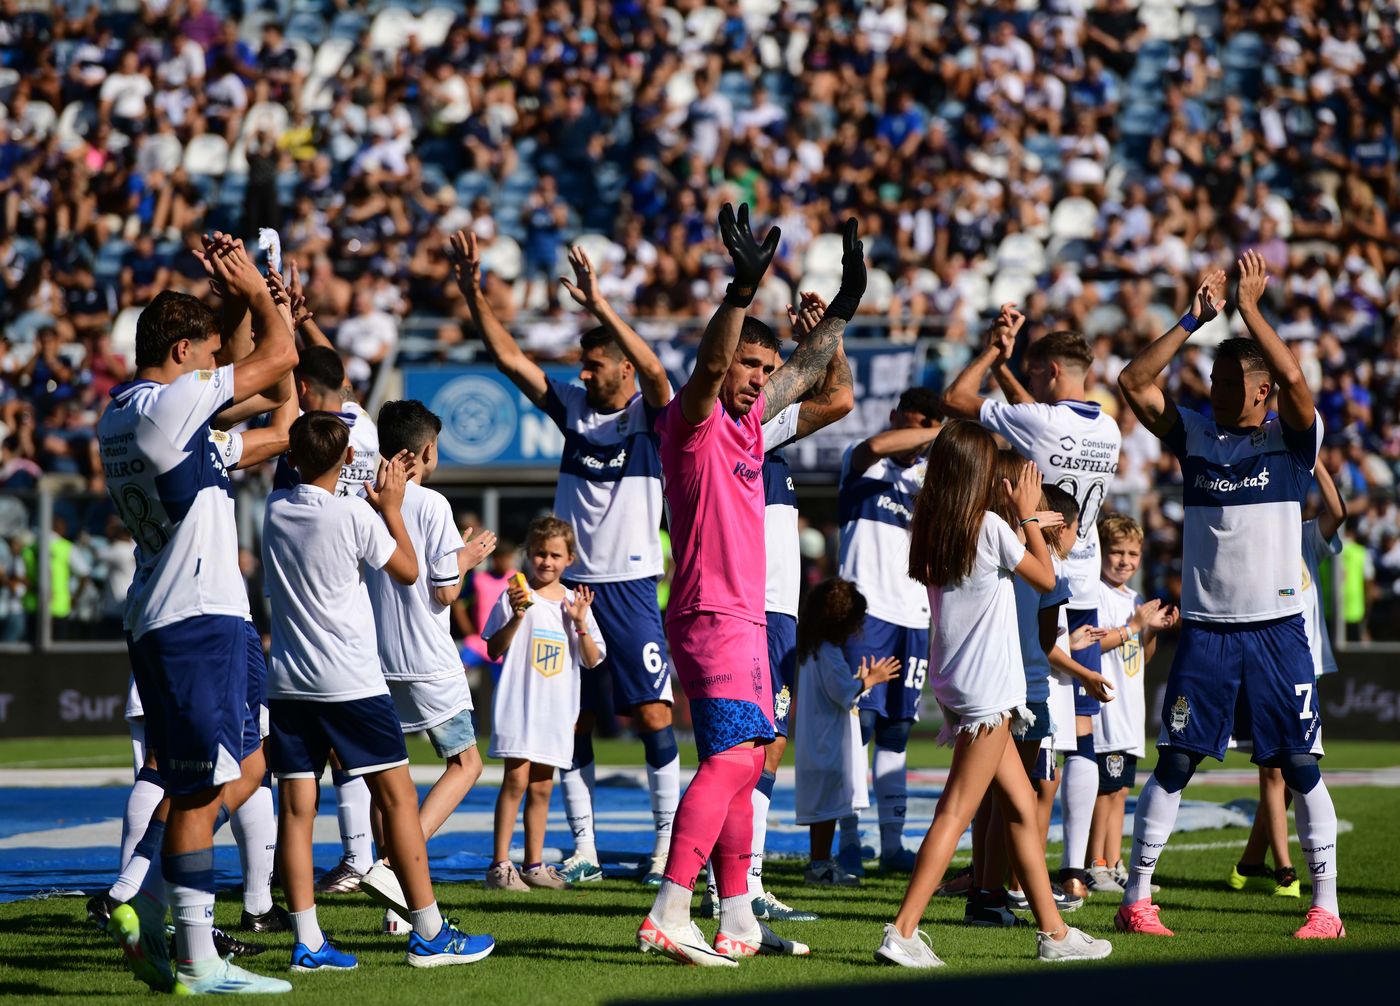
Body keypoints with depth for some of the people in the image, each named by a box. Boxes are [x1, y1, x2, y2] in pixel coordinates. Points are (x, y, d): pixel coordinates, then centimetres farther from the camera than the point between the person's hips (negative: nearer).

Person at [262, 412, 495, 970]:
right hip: (352, 683, -5)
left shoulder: (275, 509, 5)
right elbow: (408, 571, 3)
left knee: (296, 809, 2)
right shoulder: (356, 514, -10)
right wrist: (391, 507, 11)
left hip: (287, 685, 5)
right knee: (397, 798, 1)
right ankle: (429, 933, 2)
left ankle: (308, 942, -2)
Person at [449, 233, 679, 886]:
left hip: (630, 586, -5)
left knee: (653, 716, -7)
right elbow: (509, 358, 5)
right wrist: (473, 294, -6)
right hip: (571, 582, 5)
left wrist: (600, 306, -37)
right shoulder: (574, 407, 8)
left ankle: (667, 843, 1)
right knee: (573, 719, 5)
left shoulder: (650, 413, -5)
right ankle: (584, 848, 11)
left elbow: (655, 373, -26)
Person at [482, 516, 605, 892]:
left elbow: (592, 660, 8)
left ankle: (534, 865, 15)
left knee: (542, 786, 9)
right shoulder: (515, 596, -1)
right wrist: (516, 617, -18)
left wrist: (580, 623, -6)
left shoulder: (574, 601, 10)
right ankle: (500, 864, -11)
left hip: (557, 708, 4)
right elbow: (495, 650, -5)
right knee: (516, 780, -12)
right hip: (519, 702, -4)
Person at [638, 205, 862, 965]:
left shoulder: (746, 418, 15)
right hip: (712, 615, -10)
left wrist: (844, 304, 30)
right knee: (731, 756, -19)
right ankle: (668, 917, -25)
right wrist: (745, 288, -40)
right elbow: (708, 366, -29)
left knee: (744, 762, 11)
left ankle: (738, 921, 16)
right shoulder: (692, 421, -9)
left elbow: (804, 372, 31)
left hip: (744, 616, 10)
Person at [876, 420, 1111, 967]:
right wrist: (1028, 514, 7)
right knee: (955, 813, -10)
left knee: (1022, 806, 14)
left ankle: (1053, 931, 18)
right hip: (986, 689, -8)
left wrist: (1024, 520, 27)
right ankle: (902, 932, -17)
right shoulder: (989, 526, -12)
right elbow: (1045, 577, -1)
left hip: (957, 686, 8)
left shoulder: (930, 530, 7)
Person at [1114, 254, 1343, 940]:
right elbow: (1134, 382, -2)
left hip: (1277, 628, -2)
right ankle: (1136, 898, 5)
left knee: (1300, 766, 2)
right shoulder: (1194, 436, 8)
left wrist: (1249, 307, -14)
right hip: (1205, 629, 2)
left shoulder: (1292, 438, 0)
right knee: (1174, 762, 0)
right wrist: (1195, 319, -7)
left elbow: (1294, 379, -20)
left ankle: (1325, 905, 10)